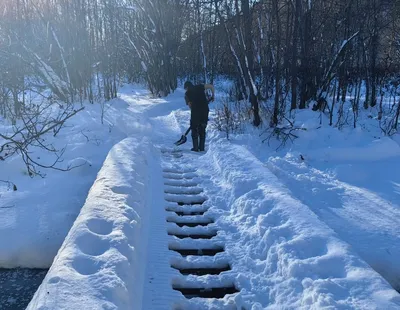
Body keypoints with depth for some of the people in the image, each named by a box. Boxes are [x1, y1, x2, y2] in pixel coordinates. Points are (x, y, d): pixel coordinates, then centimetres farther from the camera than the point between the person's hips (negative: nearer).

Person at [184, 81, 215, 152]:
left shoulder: (187, 93, 8)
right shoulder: (199, 87, 11)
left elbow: (190, 105, 3)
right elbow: (211, 86, 2)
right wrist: (213, 96, 14)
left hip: (195, 112, -2)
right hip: (205, 110, 3)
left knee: (194, 130, 10)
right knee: (202, 130, 14)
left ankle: (195, 148, 7)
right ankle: (202, 147, 14)